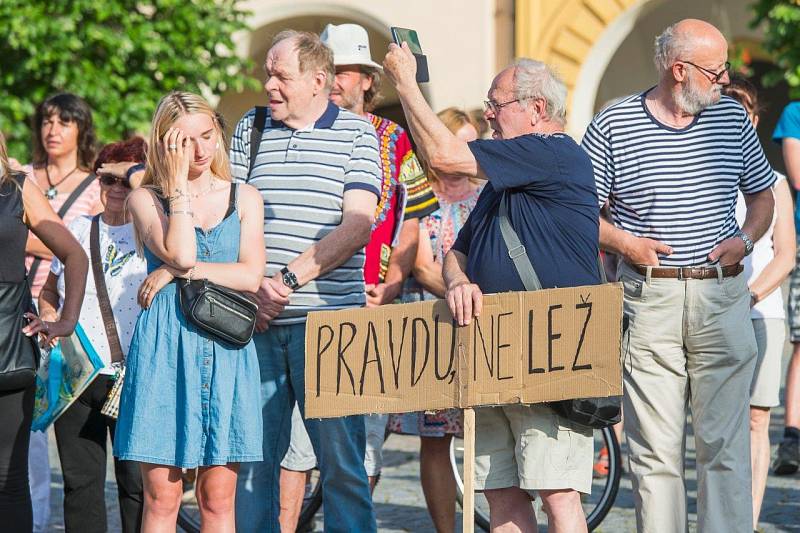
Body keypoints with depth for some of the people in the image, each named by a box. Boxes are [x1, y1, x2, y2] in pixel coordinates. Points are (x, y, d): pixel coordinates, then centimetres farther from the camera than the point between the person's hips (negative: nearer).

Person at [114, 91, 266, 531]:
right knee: (161, 497, -4)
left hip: (226, 348, 2)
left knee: (217, 498, 2)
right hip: (165, 346, -2)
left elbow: (251, 276, -1)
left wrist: (177, 272, -8)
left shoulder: (244, 198, 13)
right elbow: (180, 254, -12)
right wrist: (179, 180, -6)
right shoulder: (145, 198, 5)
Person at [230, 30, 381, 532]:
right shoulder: (250, 129, 14)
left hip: (328, 319, -3)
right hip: (257, 322, 3)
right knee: (252, 457, 2)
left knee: (341, 461, -4)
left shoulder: (357, 132, 4)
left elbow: (358, 224, -5)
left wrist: (290, 279, -12)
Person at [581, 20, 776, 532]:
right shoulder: (613, 126, 0)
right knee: (655, 447, -2)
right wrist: (625, 242, -10)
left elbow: (763, 196, 20)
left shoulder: (732, 119, 9)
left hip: (723, 295, 2)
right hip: (648, 299, -2)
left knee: (725, 442, 1)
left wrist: (745, 240, 2)